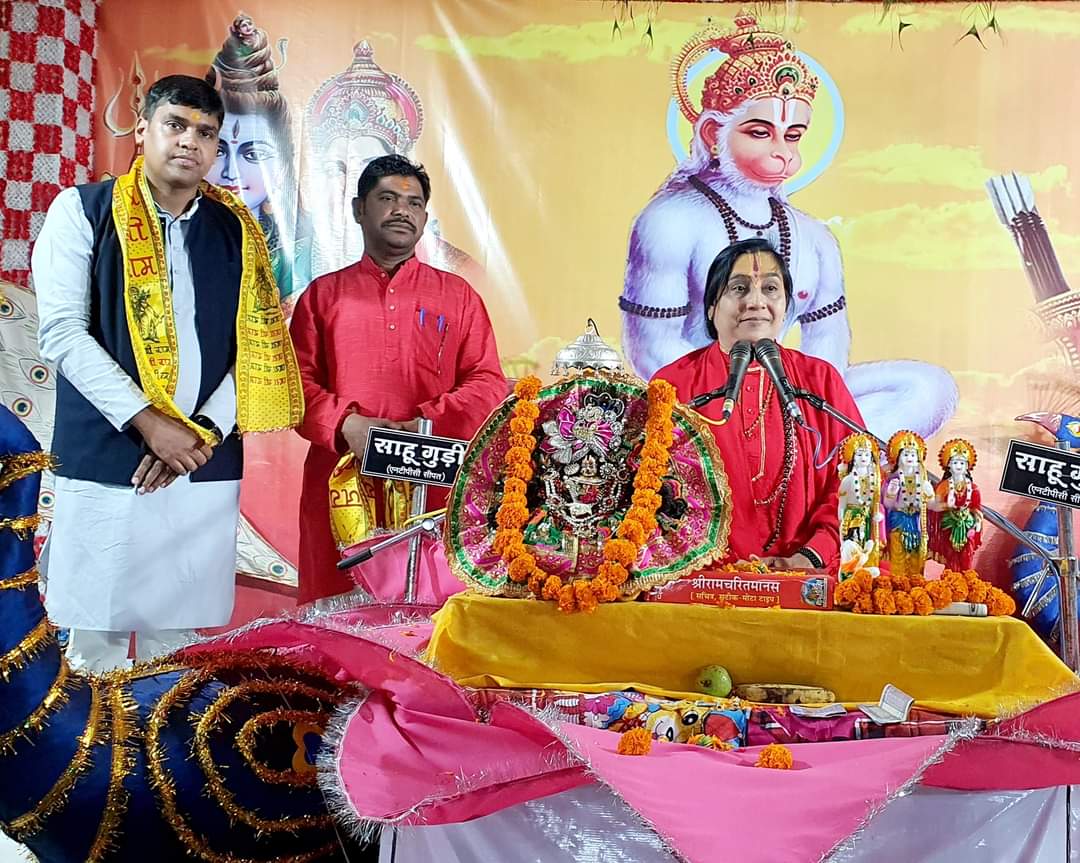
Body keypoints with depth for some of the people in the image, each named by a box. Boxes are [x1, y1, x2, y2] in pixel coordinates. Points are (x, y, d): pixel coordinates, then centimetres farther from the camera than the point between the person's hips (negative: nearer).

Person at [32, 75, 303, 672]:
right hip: (103, 463, -2)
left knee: (174, 632, 7)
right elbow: (62, 333, -6)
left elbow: (257, 344, 5)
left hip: (206, 468, 2)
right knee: (98, 635, 2)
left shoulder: (236, 229, 11)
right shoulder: (82, 211, 3)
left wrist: (203, 432, -8)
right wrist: (149, 423, -14)